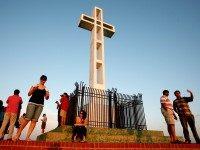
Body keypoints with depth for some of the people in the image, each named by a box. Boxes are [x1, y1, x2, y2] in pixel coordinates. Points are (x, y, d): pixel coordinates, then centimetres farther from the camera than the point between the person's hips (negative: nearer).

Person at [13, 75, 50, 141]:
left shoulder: (45, 88, 13)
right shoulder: (35, 86, 9)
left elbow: (46, 98, 11)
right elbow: (29, 94, 5)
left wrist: (47, 95, -10)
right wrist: (34, 89, -12)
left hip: (40, 105, 2)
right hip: (32, 103, -2)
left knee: (34, 121, -5)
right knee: (27, 119, -11)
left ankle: (27, 137, -2)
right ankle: (18, 134, 6)